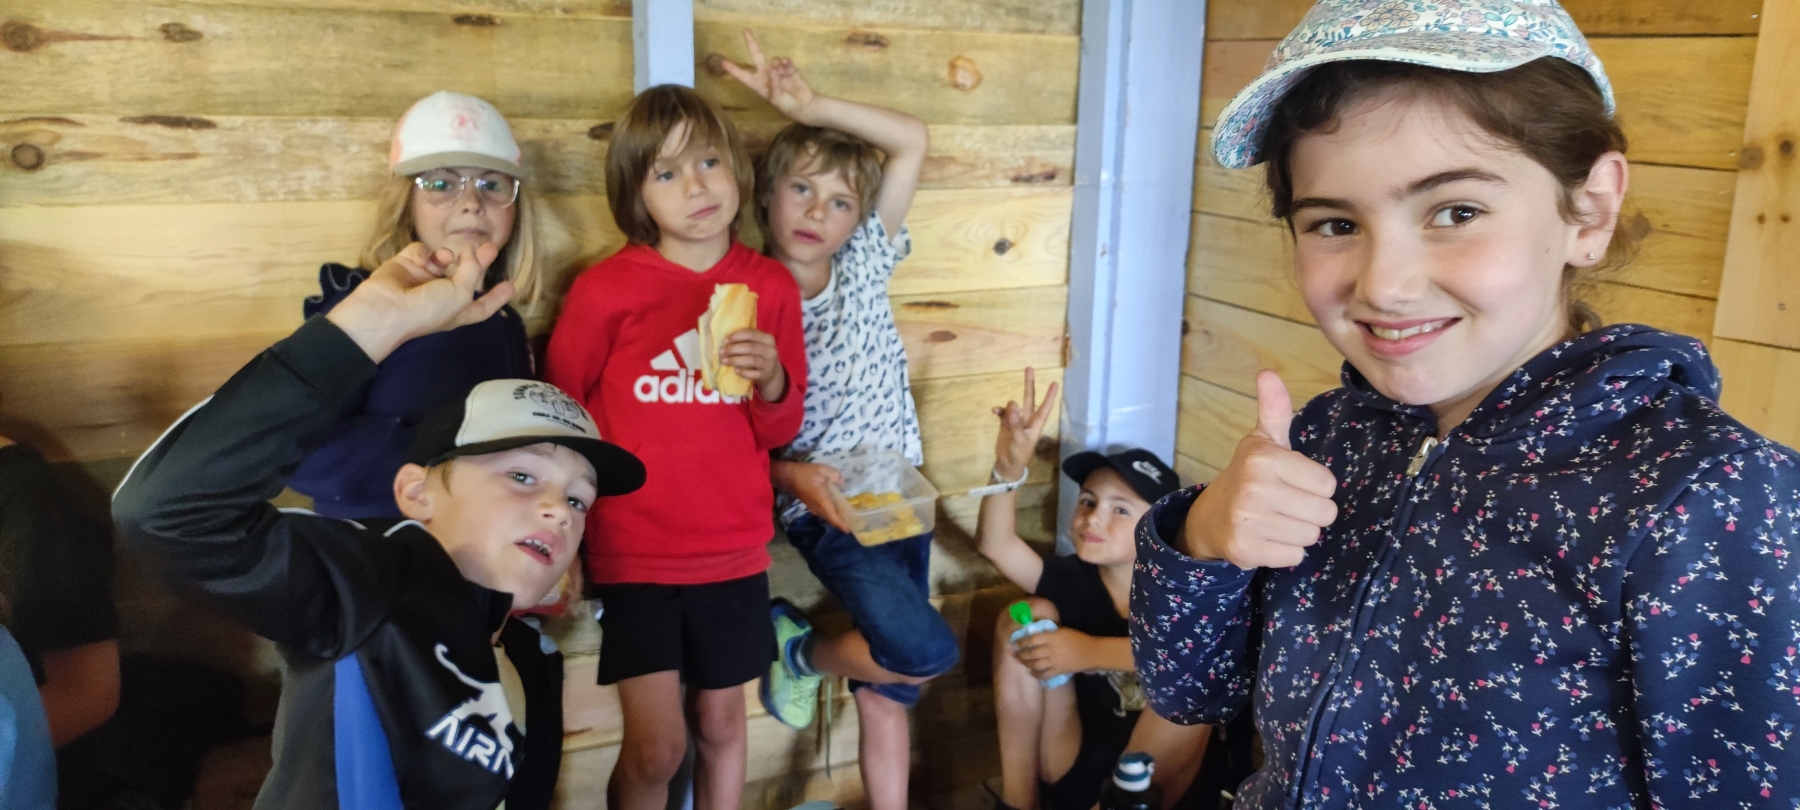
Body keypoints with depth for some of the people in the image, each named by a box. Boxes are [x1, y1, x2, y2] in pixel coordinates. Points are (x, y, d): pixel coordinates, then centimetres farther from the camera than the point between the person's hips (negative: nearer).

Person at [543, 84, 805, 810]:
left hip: (733, 550, 3)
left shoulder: (771, 287, -2)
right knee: (656, 747, -3)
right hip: (634, 551, -3)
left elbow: (780, 431, 5)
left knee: (720, 722, 16)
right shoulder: (605, 289, -11)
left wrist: (772, 382, -17)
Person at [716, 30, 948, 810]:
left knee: (888, 690, 10)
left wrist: (811, 106, -12)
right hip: (823, 511, -4)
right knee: (926, 648, -20)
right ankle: (799, 651, 8)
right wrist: (791, 476, -22)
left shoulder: (864, 266, 1)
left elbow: (912, 139, -4)